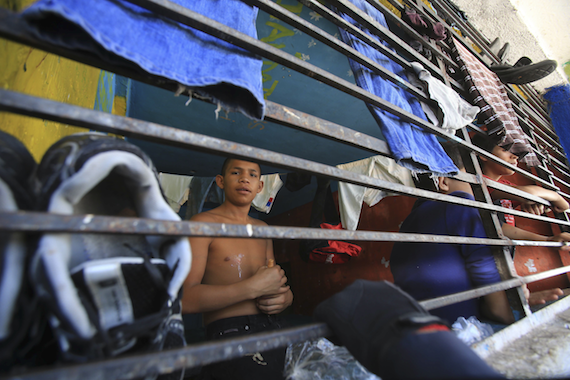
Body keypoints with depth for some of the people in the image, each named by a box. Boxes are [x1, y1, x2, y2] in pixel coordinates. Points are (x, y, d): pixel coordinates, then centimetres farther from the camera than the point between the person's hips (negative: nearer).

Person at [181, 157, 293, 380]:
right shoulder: (203, 223, -6)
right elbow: (185, 299, -16)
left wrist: (285, 297, -3)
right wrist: (254, 287, -19)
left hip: (275, 332, 6)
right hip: (229, 334, -6)